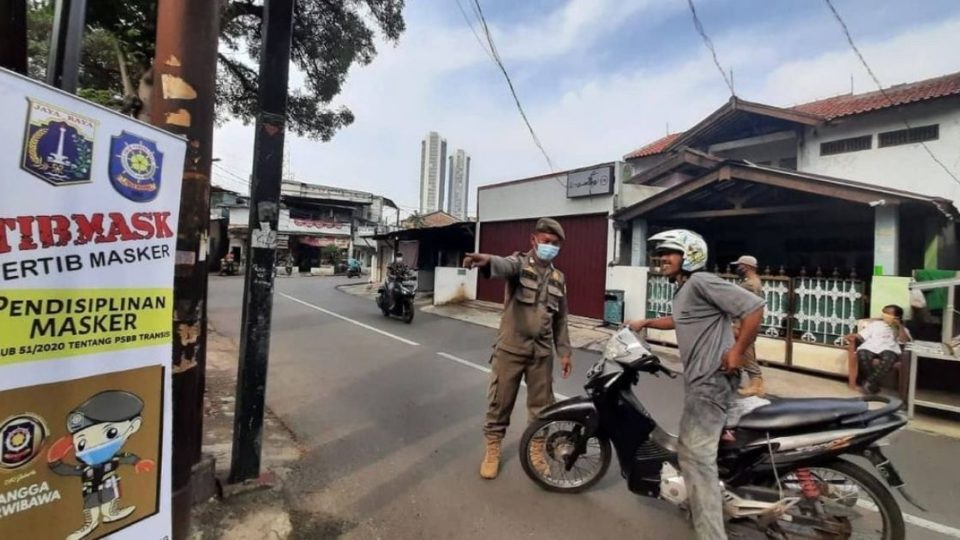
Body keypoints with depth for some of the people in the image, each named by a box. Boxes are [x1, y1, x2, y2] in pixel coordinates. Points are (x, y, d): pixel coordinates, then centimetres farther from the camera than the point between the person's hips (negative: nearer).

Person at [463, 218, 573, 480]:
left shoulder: (558, 278, 11)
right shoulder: (519, 263, -6)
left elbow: (560, 319, 16)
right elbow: (503, 266, -32)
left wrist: (564, 352, 12)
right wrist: (487, 261, -56)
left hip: (542, 352, 4)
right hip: (510, 348, -4)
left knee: (541, 404, 13)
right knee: (500, 402, 7)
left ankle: (537, 450, 34)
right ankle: (492, 449, 27)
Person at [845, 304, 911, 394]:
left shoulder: (902, 329, 27)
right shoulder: (875, 324, 30)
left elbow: (904, 341, 5)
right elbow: (861, 336, 19)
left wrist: (900, 326, 2)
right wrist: (853, 337, -2)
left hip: (889, 349, -1)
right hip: (870, 347, 1)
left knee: (889, 357, -40)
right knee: (862, 354, -37)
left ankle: (869, 382, -34)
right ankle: (873, 384, -22)